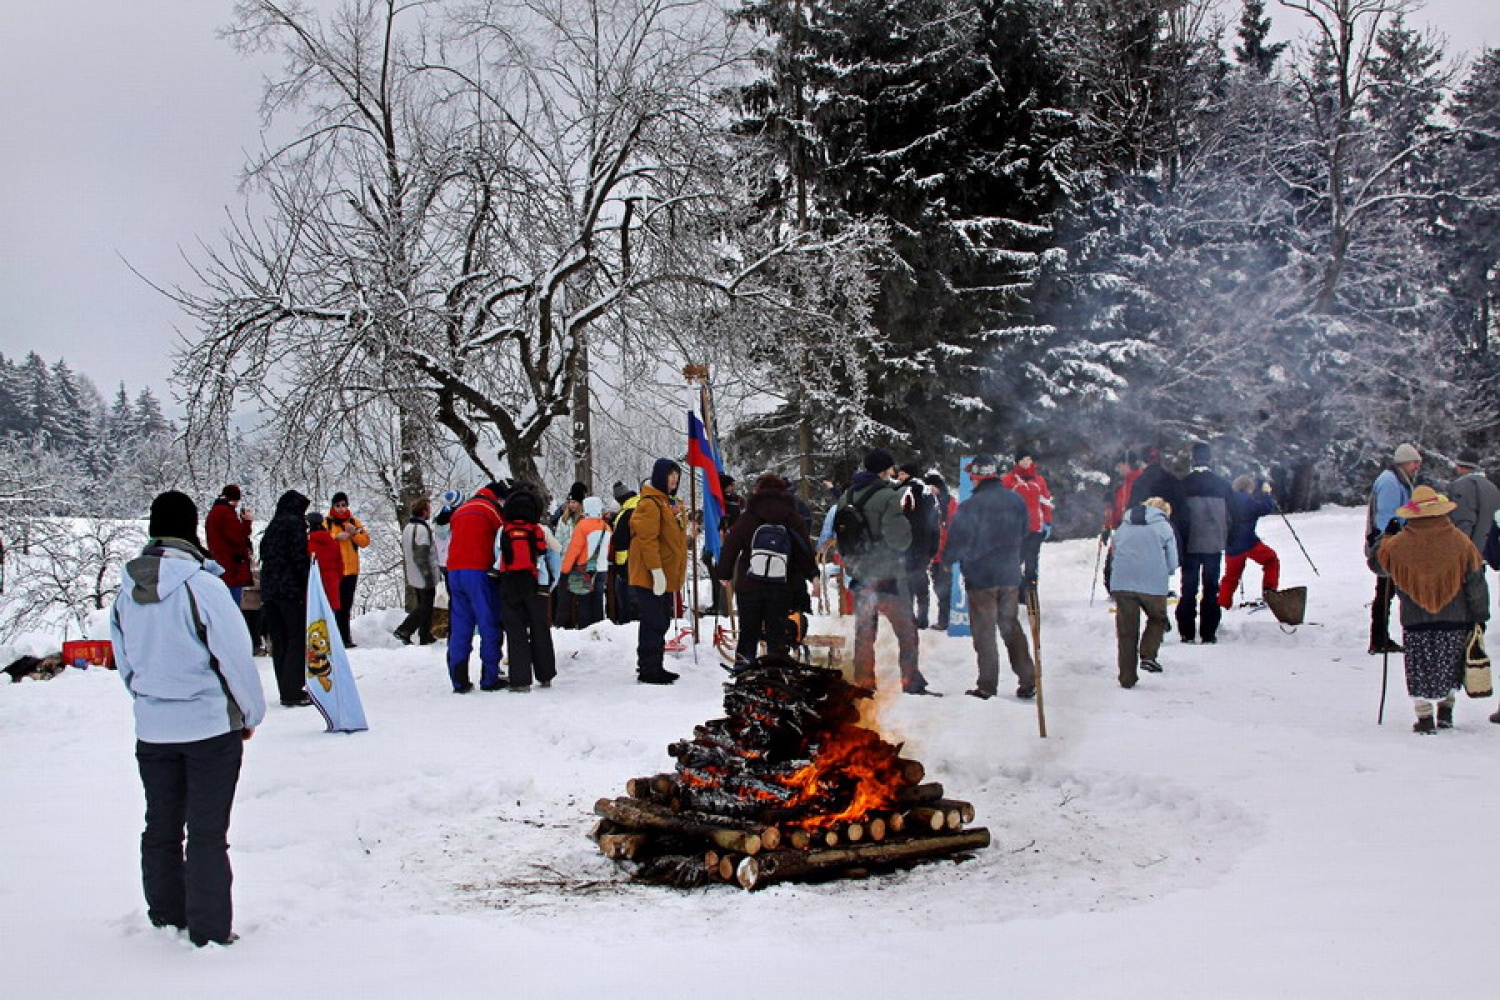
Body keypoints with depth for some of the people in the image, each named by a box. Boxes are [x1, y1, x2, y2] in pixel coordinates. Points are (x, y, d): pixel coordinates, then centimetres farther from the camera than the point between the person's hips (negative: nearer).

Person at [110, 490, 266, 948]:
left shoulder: (126, 593, -1)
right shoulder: (203, 588, -20)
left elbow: (124, 661, 10)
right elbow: (236, 659, -14)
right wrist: (250, 714, 1)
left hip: (152, 729, 5)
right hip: (211, 725, -5)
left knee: (161, 827, 18)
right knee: (207, 832, 3)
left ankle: (166, 918, 30)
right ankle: (209, 931, 8)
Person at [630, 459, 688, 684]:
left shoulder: (666, 501, 19)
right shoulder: (650, 503, -13)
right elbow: (647, 539, -20)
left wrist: (680, 570, 23)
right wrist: (656, 571, -24)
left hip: (667, 577, 10)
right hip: (650, 578, -10)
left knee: (660, 624, 14)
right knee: (653, 623, -8)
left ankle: (654, 667, 21)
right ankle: (648, 670, -4)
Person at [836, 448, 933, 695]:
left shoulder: (846, 496, 7)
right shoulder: (887, 495, -15)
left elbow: (839, 534, 13)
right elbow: (898, 537, -18)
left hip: (859, 573, 7)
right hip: (887, 575, -6)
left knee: (864, 629, 13)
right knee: (906, 628, 3)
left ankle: (863, 681, 14)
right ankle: (911, 681, 4)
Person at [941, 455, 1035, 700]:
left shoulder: (971, 506, -17)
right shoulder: (1017, 501, 2)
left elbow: (957, 542, -13)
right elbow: (1024, 535, 14)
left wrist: (948, 559, 5)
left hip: (981, 578, -5)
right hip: (1010, 576, 5)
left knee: (984, 632, 2)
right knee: (1011, 627, 15)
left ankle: (987, 686, 3)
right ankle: (1027, 682, 15)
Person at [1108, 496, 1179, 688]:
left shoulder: (1124, 526, 19)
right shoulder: (1164, 527, 8)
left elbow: (1115, 551, 20)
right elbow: (1172, 563, 6)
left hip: (1121, 584, 3)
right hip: (1153, 584, -3)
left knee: (1126, 631, 7)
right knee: (1158, 619, 23)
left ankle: (1127, 677, 7)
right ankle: (1148, 656, 4)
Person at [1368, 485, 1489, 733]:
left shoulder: (1398, 544, -10)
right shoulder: (1459, 541, -7)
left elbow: (1376, 561, 10)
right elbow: (1476, 582, -1)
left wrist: (1387, 535, 24)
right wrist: (1480, 617, 8)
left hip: (1416, 621, -2)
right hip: (1456, 620, 2)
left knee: (1420, 671, 7)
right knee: (1448, 668, 19)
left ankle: (1425, 718, 3)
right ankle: (1446, 712, 25)